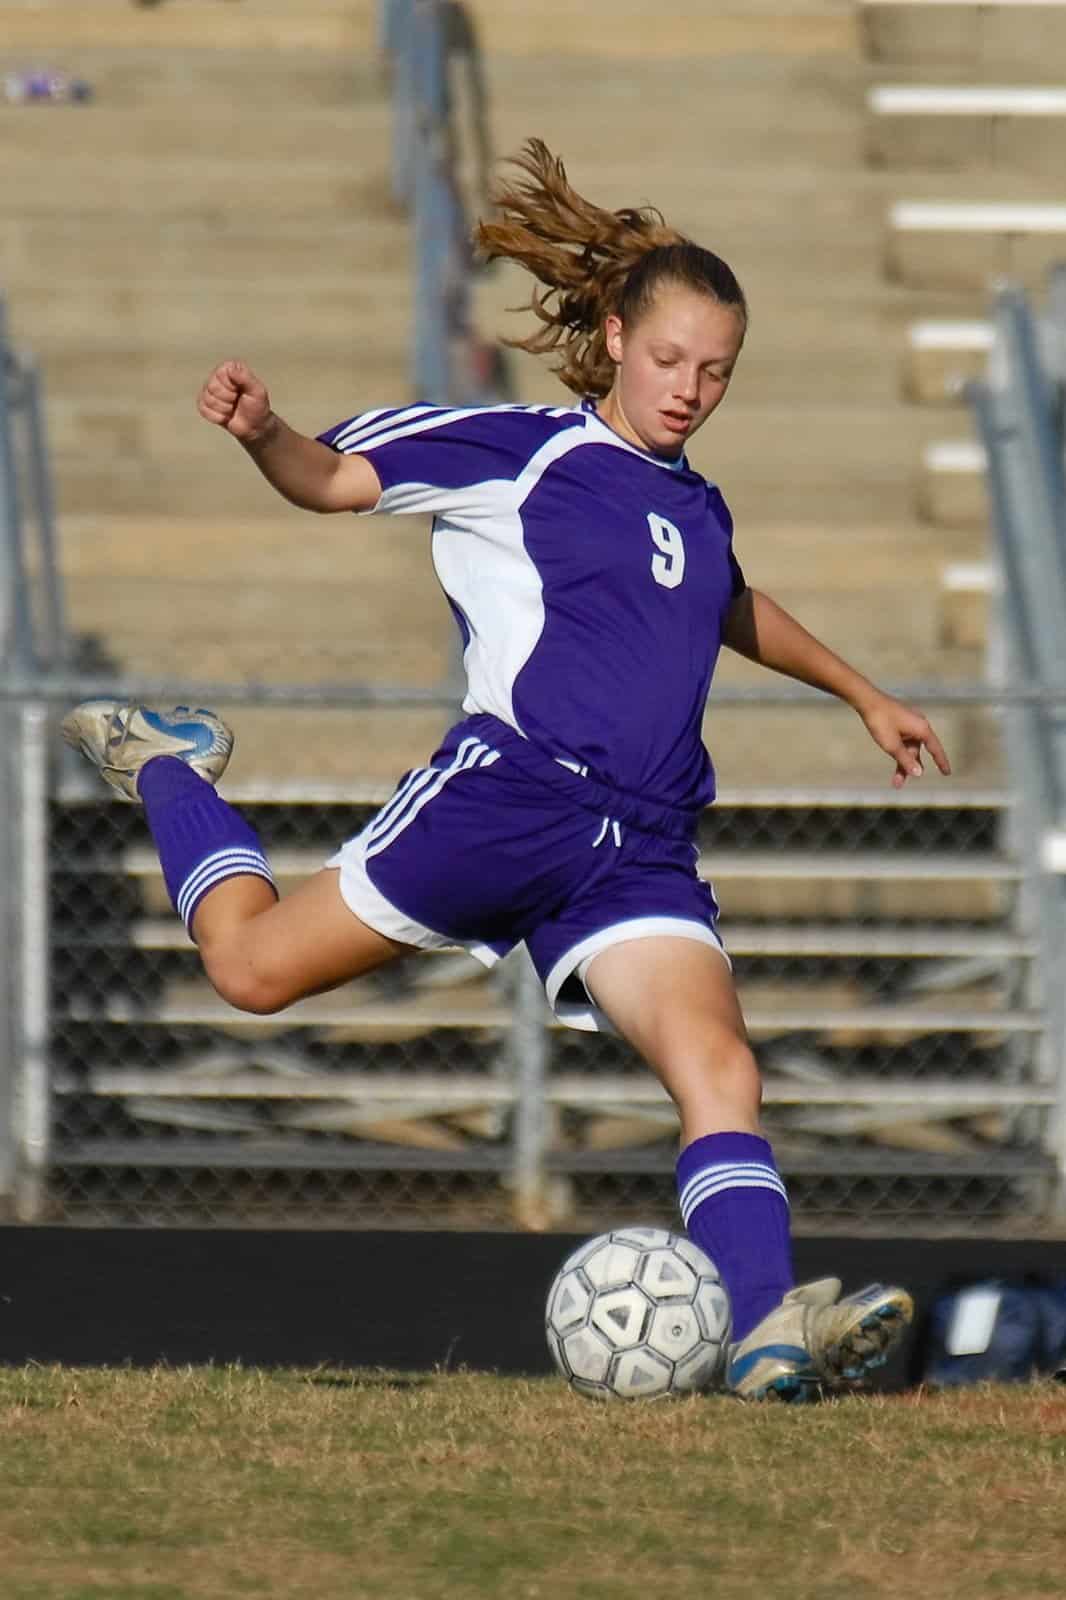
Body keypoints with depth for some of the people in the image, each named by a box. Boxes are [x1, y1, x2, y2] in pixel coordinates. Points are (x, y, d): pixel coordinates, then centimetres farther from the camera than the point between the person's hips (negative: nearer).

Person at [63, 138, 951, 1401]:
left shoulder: (695, 507, 22)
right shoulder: (523, 452, 3)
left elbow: (735, 615, 45)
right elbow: (332, 479, -1)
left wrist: (861, 695, 53)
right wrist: (262, 432, -23)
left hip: (641, 850, 5)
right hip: (510, 789, -5)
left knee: (718, 1064, -18)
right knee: (254, 965, -1)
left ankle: (766, 1331, -32)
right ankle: (165, 769, 30)